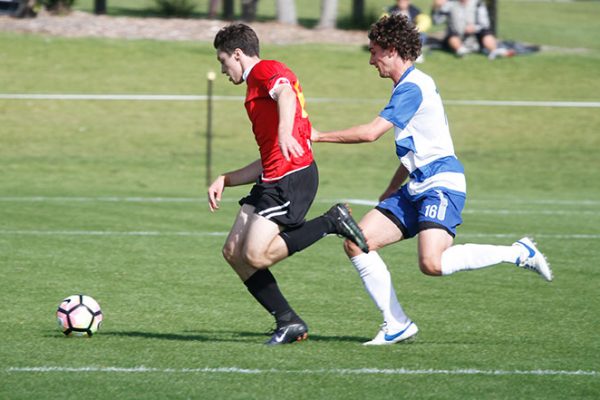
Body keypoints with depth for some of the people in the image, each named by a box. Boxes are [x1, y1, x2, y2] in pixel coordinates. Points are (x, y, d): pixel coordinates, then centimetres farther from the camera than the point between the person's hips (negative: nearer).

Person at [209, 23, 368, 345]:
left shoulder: (265, 70, -1)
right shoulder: (256, 85, 29)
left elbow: (286, 94, -27)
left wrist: (285, 132, -45)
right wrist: (225, 180, 28)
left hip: (292, 178, -10)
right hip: (271, 181, 10)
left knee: (256, 256, -18)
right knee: (233, 253, 4)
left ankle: (332, 222, -7)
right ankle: (289, 322, 5)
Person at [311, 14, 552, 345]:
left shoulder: (412, 87, -13)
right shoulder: (408, 86, 19)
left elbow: (371, 132, -20)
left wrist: (318, 136, -10)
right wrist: (391, 190, 29)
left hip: (442, 184, -10)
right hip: (416, 189, 10)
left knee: (432, 263, -27)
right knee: (356, 243, -1)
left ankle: (520, 253, -9)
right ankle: (396, 324, 1)